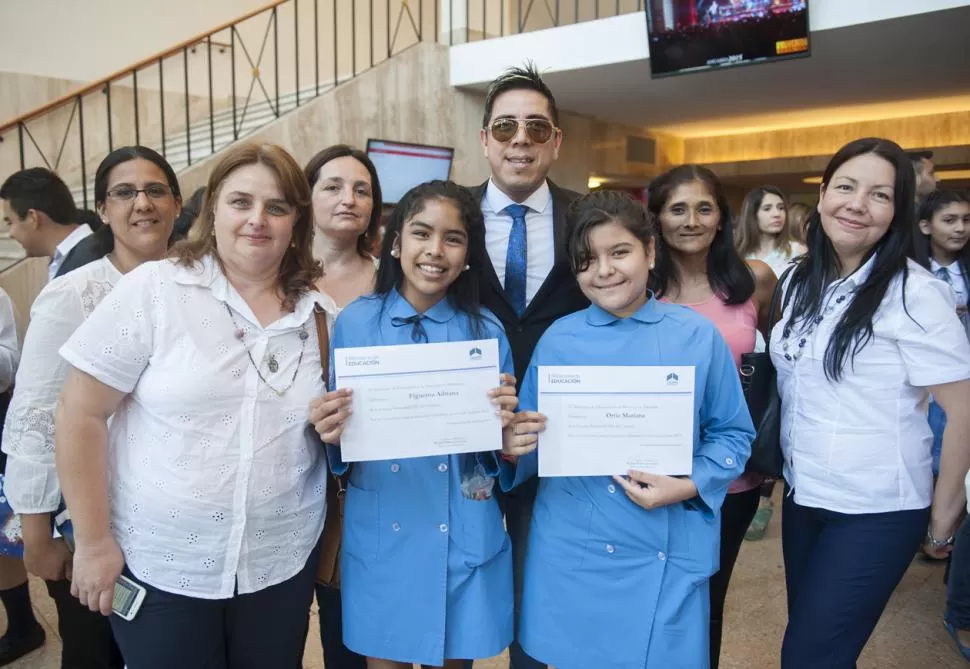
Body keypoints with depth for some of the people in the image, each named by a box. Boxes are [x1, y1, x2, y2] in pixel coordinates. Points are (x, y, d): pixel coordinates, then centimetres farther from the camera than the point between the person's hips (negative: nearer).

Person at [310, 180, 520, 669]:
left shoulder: (486, 330, -3)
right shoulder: (354, 323, -4)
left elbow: (499, 452, 2)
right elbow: (339, 448, 0)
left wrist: (503, 423, -19)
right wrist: (333, 435, -22)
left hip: (464, 541, 1)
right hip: (379, 538, 0)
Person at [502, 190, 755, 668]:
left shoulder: (698, 336, -3)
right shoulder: (557, 339, -1)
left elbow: (733, 434, 2)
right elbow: (537, 442, 5)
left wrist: (689, 486, -13)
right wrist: (513, 445, -17)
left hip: (666, 556, 0)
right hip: (569, 553, 1)